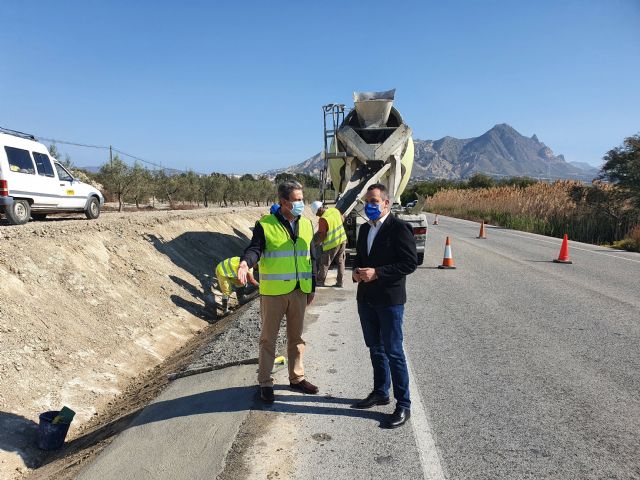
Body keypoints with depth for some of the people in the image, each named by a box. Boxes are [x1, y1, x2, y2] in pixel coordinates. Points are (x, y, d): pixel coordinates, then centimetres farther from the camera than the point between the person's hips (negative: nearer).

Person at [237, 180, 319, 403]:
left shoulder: (306, 225, 7)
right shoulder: (265, 225, -9)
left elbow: (309, 257, 13)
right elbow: (254, 248, -16)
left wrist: (312, 287, 14)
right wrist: (245, 263, -39)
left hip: (299, 291, 5)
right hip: (273, 291, -5)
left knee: (296, 336, 16)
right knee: (268, 337, 7)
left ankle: (297, 378, 32)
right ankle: (265, 383, 21)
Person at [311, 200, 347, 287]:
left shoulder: (323, 219, -23)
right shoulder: (335, 210, -1)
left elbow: (322, 236, -20)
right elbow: (342, 219, 18)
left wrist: (318, 242, -3)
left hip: (332, 244, -7)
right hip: (342, 240, 7)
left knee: (324, 263, 8)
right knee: (341, 261, 14)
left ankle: (320, 282, 18)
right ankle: (339, 282, 19)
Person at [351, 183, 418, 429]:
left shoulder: (399, 228, -12)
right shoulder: (364, 229, 12)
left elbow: (410, 263, -16)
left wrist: (377, 273, -21)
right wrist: (356, 272, 0)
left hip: (389, 300, -7)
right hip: (366, 298, 8)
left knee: (393, 352, -2)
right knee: (375, 348, 18)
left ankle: (403, 405, 12)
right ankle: (380, 392, 35)